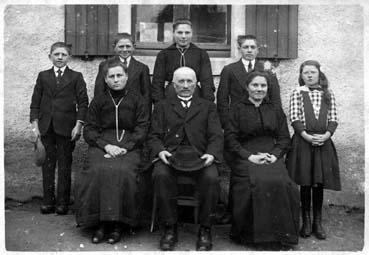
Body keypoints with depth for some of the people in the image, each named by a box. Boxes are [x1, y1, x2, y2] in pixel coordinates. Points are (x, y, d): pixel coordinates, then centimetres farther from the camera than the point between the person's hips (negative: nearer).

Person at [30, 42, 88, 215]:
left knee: (65, 165, 2)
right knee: (47, 165, 6)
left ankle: (62, 202, 10)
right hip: (46, 128, 2)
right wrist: (35, 124, 1)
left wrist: (78, 125, -8)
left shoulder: (76, 77, 5)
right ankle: (48, 201, 15)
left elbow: (83, 102, 1)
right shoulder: (43, 76, 12)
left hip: (66, 128, -2)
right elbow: (35, 102, 10)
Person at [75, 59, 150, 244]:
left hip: (129, 147, -1)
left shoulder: (137, 101, 12)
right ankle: (100, 222, -19)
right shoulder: (98, 102, 17)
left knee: (122, 171, -31)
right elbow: (89, 130, 9)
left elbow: (142, 129, 4)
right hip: (101, 145, 2)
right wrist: (106, 145, -9)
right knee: (98, 171, -29)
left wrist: (125, 147, -12)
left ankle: (118, 223, -21)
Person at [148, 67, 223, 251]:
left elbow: (216, 136, 9)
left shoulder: (208, 107, 21)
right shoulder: (163, 106, 22)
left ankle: (205, 229, -12)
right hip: (170, 155, 0)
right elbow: (154, 136, 11)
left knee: (211, 178, -31)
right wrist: (160, 151, -11)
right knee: (160, 175, -32)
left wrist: (211, 154, -12)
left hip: (200, 156, 0)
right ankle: (170, 228, -14)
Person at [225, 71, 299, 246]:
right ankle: (249, 234, -13)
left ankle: (282, 234, -11)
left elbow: (284, 138, 13)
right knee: (254, 184, -30)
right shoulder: (237, 109, 9)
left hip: (272, 157, 2)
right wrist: (249, 156, -11)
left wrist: (275, 155, -6)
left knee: (281, 183, -27)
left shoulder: (275, 110, 19)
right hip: (245, 157, -2)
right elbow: (230, 139, 1)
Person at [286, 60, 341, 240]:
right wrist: (307, 136, -16)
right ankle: (306, 221, 13)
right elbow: (294, 119, -5)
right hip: (303, 142, -2)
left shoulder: (328, 94, 9)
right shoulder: (297, 93, 2)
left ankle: (318, 222, 15)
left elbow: (333, 119, 5)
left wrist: (326, 135, -12)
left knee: (319, 184, 5)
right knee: (305, 183, 3)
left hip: (323, 142, 2)